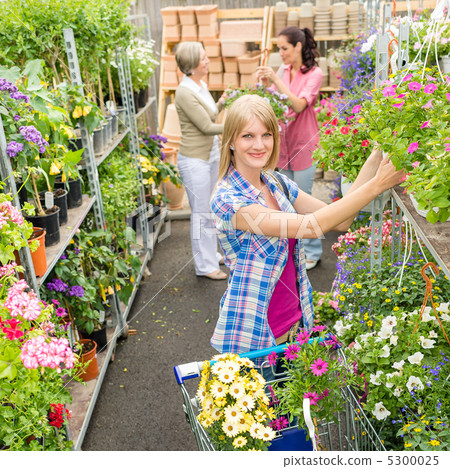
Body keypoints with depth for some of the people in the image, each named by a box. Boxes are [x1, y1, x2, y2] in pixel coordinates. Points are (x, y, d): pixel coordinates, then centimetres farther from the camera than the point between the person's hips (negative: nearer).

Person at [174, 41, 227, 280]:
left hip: (211, 153, 9)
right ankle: (205, 265, 15)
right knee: (201, 213, 2)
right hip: (195, 160, -9)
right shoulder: (185, 92, -21)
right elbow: (206, 126, -20)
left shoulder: (201, 85, 6)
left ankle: (210, 254, 35)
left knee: (210, 209, 19)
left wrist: (222, 103, 4)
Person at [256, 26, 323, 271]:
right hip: (283, 142, 6)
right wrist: (266, 84, -10)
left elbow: (299, 105, -22)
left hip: (303, 143, -6)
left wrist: (276, 80, -23)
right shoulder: (283, 70, 7)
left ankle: (312, 251, 16)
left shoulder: (314, 73, -9)